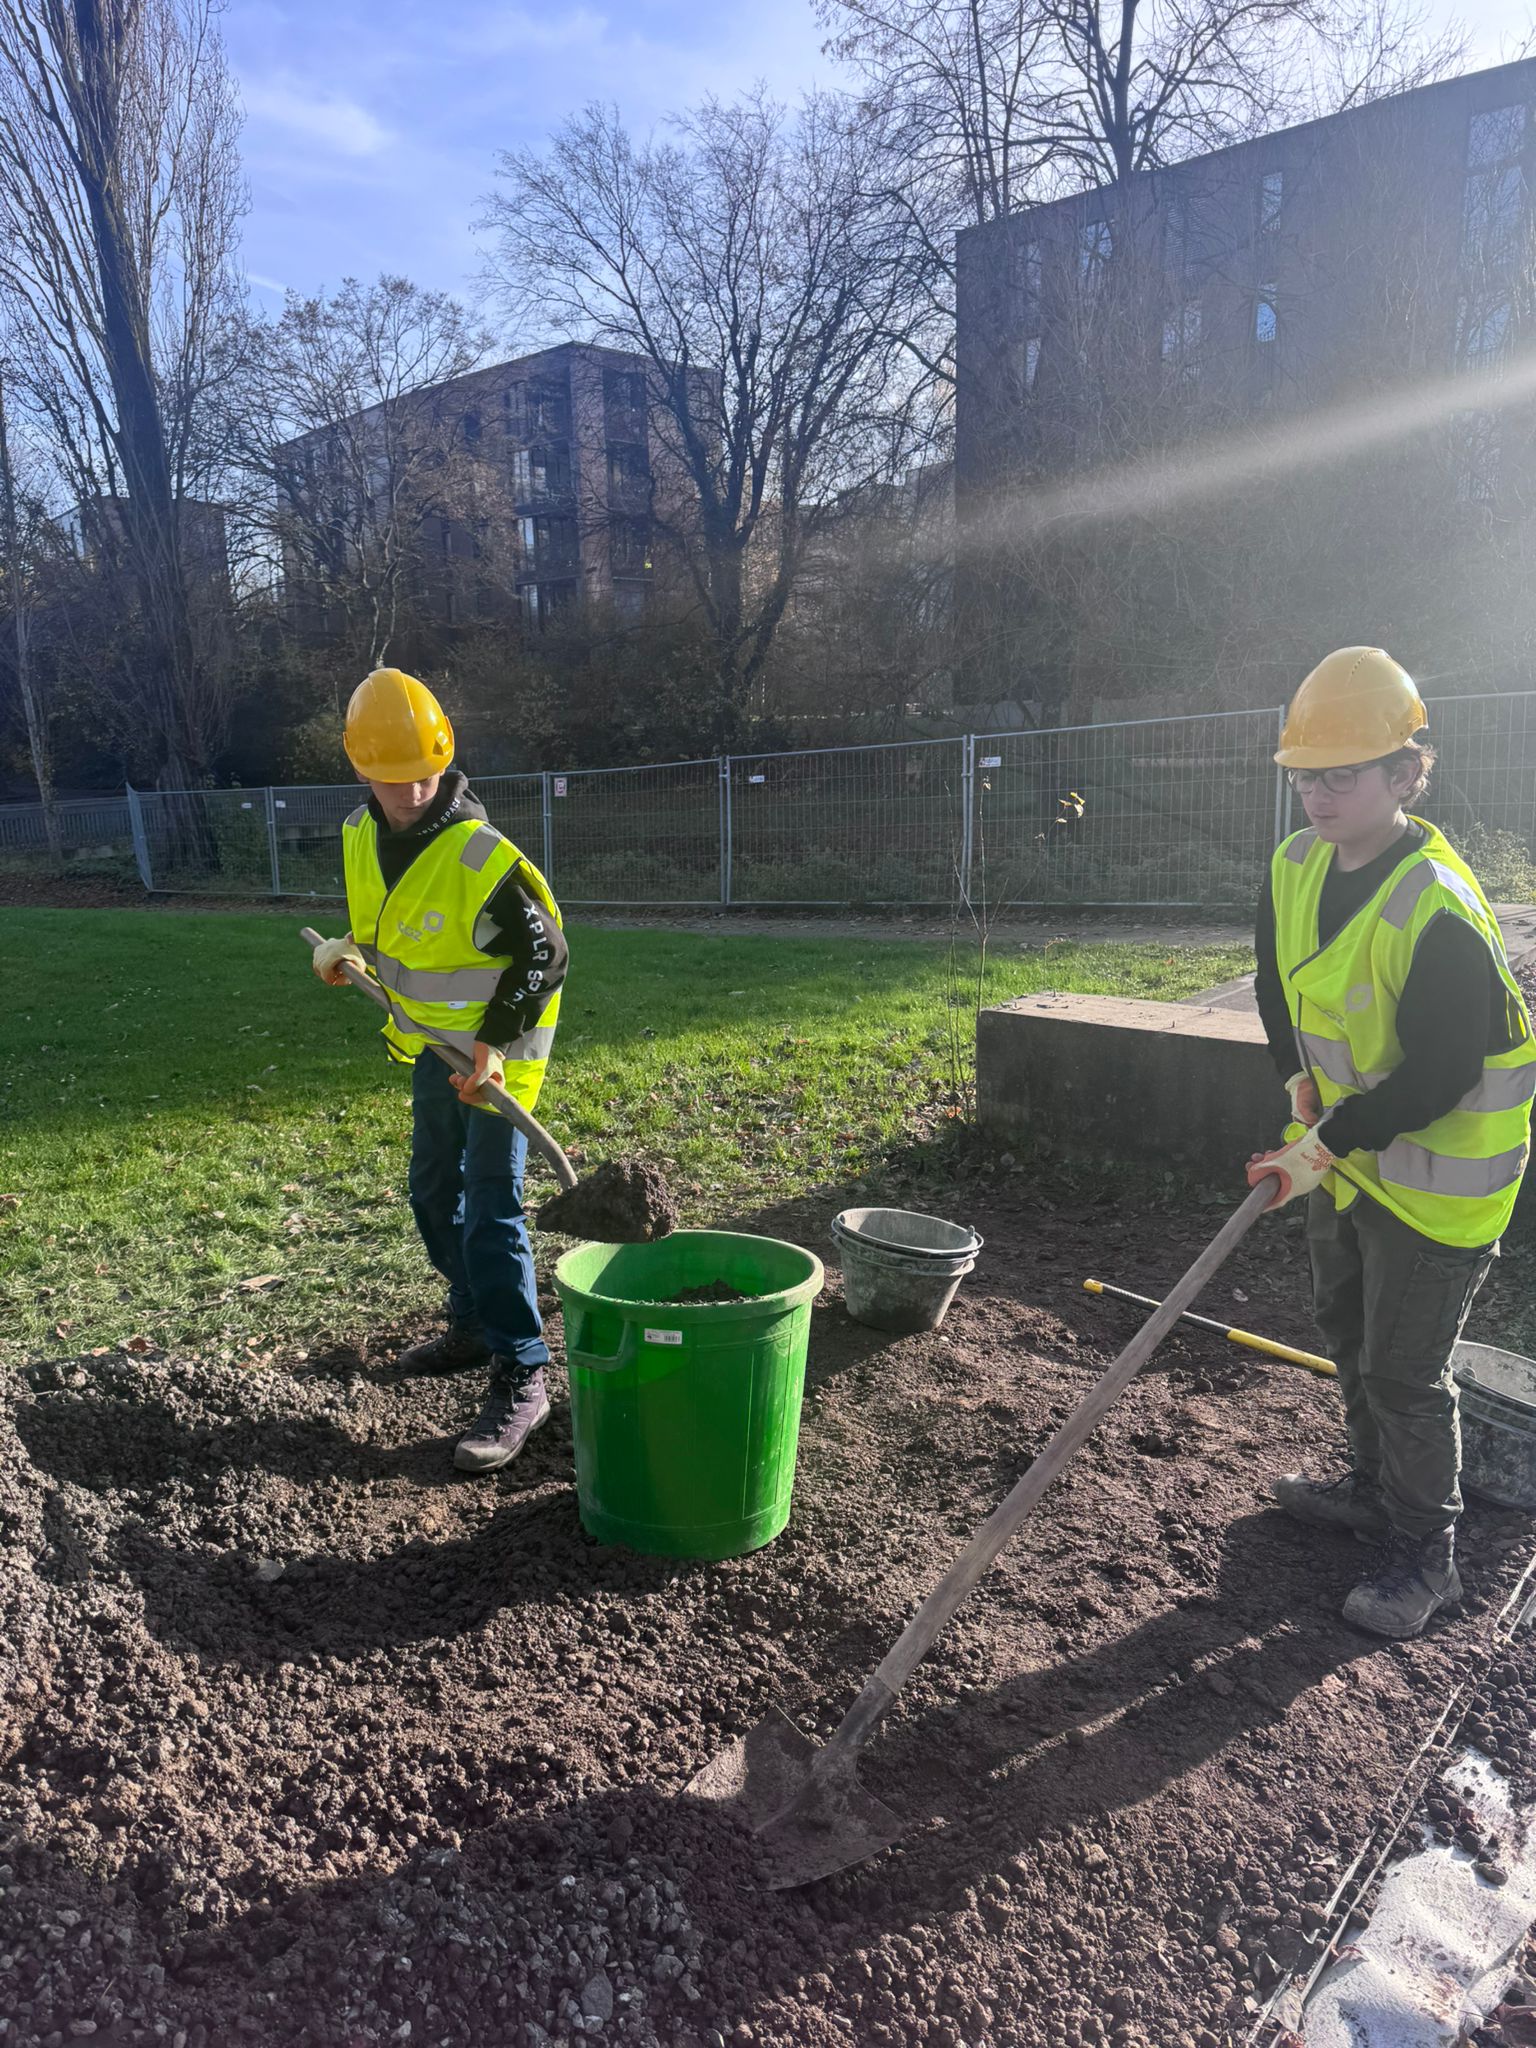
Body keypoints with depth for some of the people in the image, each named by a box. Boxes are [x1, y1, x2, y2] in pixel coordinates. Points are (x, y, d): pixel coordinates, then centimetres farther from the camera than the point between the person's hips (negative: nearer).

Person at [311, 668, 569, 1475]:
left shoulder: (483, 857, -26)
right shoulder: (363, 835, -2)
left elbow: (544, 954, -19)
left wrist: (495, 1042, -25)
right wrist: (350, 950, -3)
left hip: (497, 1051, -8)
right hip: (430, 1044, 8)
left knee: (490, 1213, -10)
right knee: (433, 1194, 19)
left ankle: (520, 1379, -1)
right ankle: (473, 1324, 38)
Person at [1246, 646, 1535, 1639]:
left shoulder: (1437, 910, -30)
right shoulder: (1298, 865, -4)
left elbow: (1435, 1081, -28)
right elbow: (1280, 986, 11)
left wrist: (1325, 1144, -24)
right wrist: (1304, 1080, 1)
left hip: (1435, 1170, -8)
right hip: (1345, 1152, 9)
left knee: (1404, 1370, 2)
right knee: (1348, 1328, 23)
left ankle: (1426, 1555, 24)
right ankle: (1376, 1486, 46)